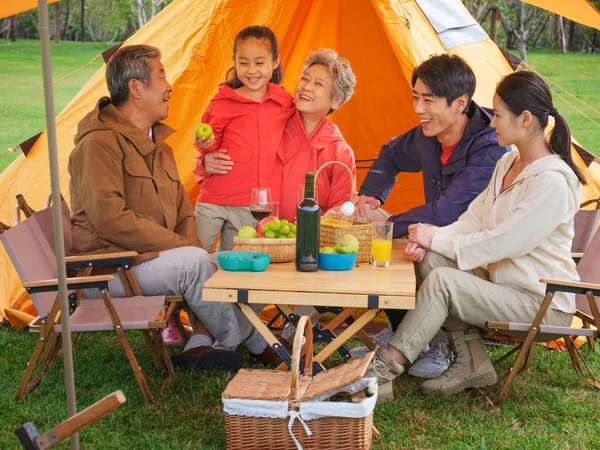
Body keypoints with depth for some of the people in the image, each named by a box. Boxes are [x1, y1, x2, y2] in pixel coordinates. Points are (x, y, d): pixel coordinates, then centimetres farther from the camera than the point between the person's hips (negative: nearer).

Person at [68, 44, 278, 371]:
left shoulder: (158, 145, 16)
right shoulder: (99, 143, -14)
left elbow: (183, 213, 18)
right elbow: (111, 220, -24)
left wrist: (191, 246, -5)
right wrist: (181, 246, -20)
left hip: (149, 257, 9)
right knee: (194, 262, -27)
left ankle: (200, 344, -14)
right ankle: (252, 342, -9)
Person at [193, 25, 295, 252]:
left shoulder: (286, 104, 8)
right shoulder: (222, 102, -1)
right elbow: (213, 143, 5)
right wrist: (207, 144, -14)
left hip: (255, 208, 2)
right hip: (214, 200, -2)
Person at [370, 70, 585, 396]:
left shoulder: (552, 182, -23)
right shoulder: (508, 163, 7)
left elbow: (500, 244, -24)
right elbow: (475, 218, 7)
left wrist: (436, 238, -15)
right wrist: (429, 242, -11)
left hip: (541, 303, -9)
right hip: (500, 280, 9)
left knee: (442, 281, -26)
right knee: (431, 259, -12)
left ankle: (386, 366, -17)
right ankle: (471, 362, -5)